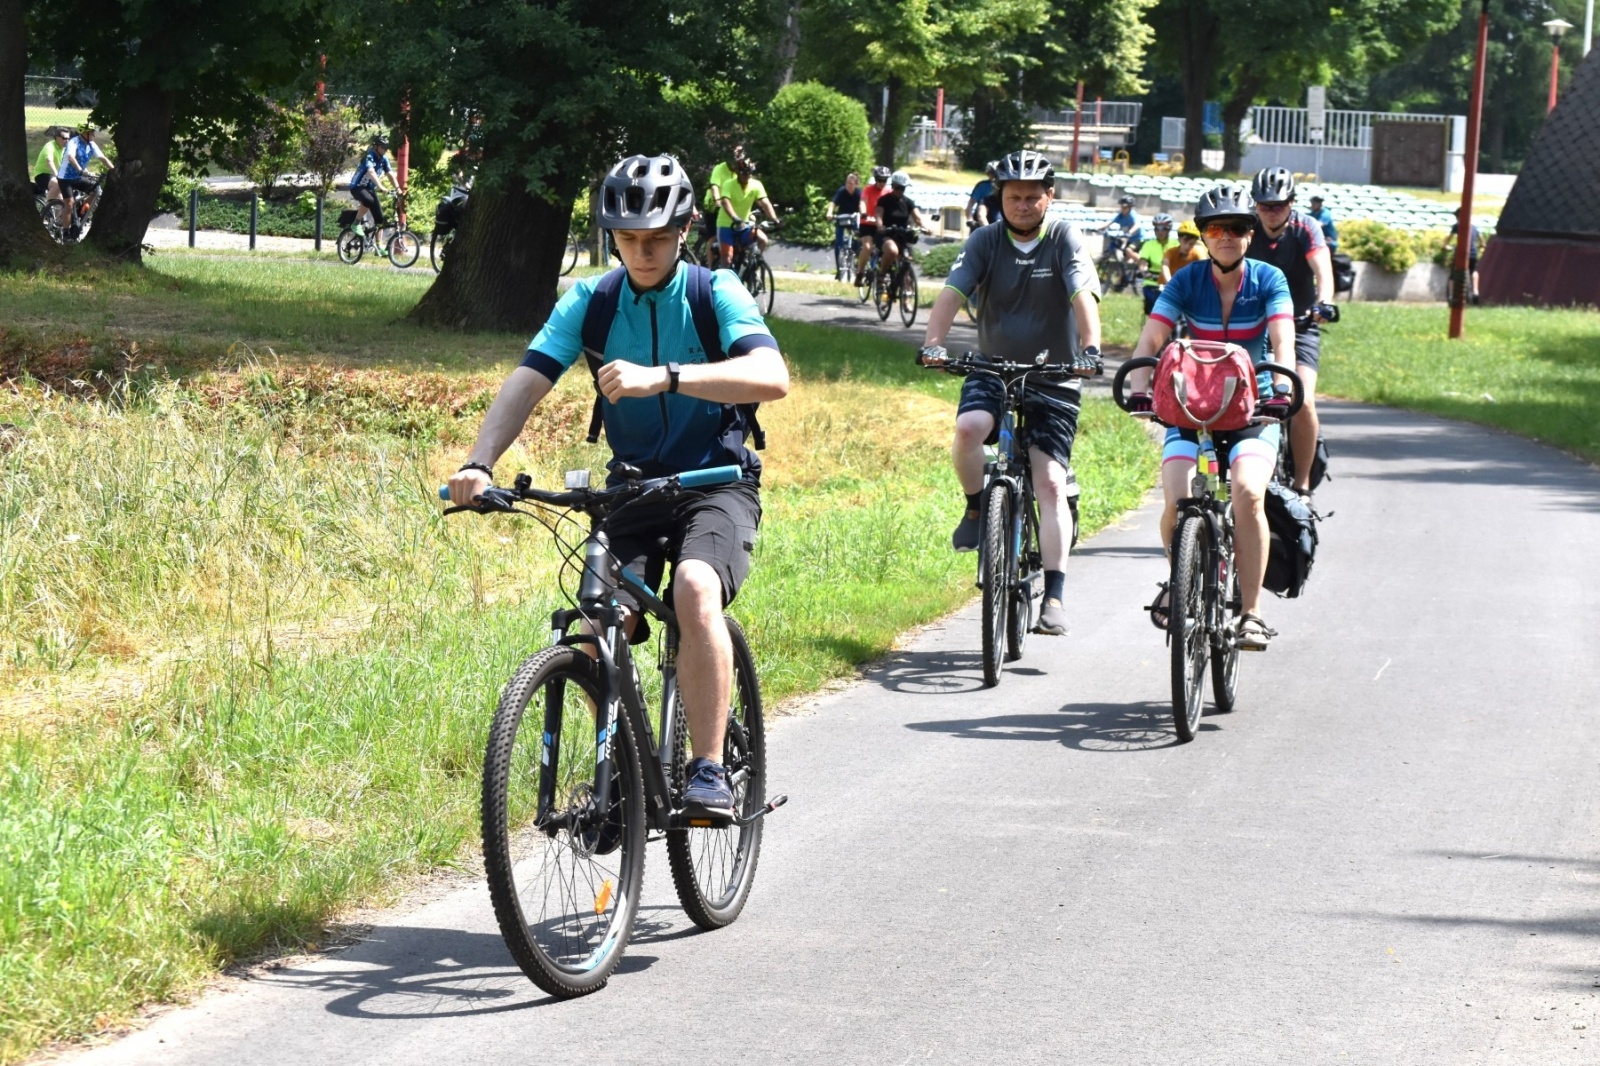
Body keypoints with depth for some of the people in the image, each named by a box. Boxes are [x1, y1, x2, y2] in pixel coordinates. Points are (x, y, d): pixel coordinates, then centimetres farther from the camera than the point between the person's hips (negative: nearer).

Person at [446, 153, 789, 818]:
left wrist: (664, 377, -41)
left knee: (694, 587, -34)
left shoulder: (715, 294, -10)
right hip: (633, 488, 3)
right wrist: (478, 464, -31)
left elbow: (771, 377, -28)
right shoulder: (590, 303, -1)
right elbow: (526, 384, -12)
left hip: (716, 483, -3)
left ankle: (709, 769, -27)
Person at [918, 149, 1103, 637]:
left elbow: (1083, 296, -19)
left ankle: (1054, 596, -10)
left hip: (1052, 378, -1)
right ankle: (977, 508, -1)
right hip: (992, 370, 1)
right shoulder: (986, 241, -1)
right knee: (968, 428, -30)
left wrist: (1091, 348, -36)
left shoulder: (1064, 239, -6)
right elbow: (952, 292, -12)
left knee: (1050, 484, -10)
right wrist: (933, 342, -30)